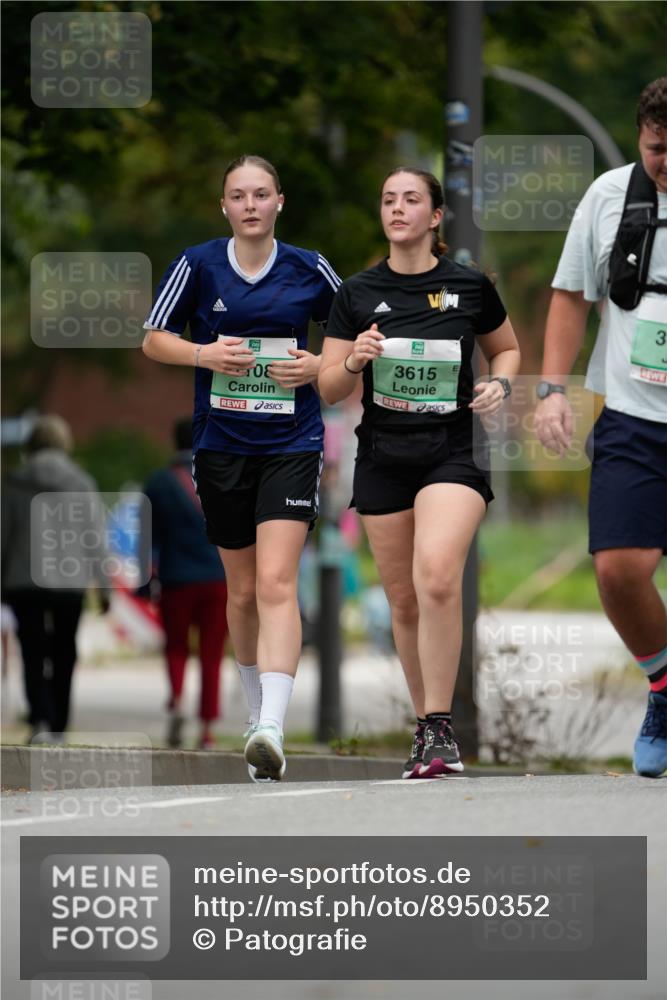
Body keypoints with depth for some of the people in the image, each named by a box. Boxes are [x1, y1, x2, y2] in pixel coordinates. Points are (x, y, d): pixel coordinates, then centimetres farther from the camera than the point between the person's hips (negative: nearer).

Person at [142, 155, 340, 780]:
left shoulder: (309, 270, 1)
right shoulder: (198, 266, 1)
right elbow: (154, 339, 7)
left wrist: (321, 365, -6)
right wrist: (204, 355, -11)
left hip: (291, 445, -2)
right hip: (221, 443, 2)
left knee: (276, 583, -17)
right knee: (242, 590, 12)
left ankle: (270, 731, -27)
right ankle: (257, 711, 31)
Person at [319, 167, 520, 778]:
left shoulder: (470, 286, 1)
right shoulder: (358, 294, 4)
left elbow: (507, 347, 18)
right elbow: (328, 389, 6)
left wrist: (499, 384, -3)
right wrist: (353, 361, -15)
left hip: (452, 453, -3)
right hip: (383, 461, 3)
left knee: (437, 577, -25)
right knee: (404, 602, 7)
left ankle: (440, 727, -19)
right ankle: (427, 728, 23)